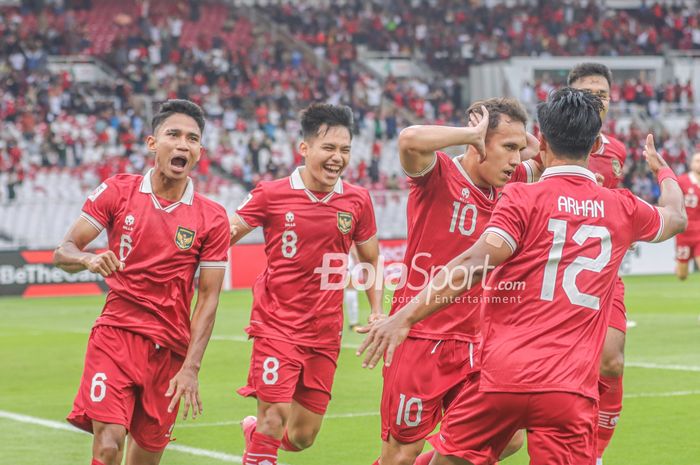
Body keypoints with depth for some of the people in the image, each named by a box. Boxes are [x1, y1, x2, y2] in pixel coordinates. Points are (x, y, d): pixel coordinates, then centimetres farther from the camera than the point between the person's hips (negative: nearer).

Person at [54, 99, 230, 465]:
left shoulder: (212, 218, 0)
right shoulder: (117, 191, 1)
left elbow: (208, 299, 0)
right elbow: (64, 251, 0)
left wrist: (191, 368, -9)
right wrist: (89, 259, -24)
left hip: (171, 348, 1)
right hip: (116, 335, -1)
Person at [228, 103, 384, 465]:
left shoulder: (357, 201, 2)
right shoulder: (271, 195, -6)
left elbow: (370, 261, 15)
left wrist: (376, 311, 5)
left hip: (325, 333, 4)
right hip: (277, 325, -3)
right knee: (275, 418, -15)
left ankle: (253, 430, 43)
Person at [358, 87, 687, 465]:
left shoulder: (524, 197, -2)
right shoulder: (622, 209, 11)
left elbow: (476, 264, -15)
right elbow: (676, 217, 34)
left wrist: (406, 316, -17)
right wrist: (662, 169, 55)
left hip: (502, 375, -2)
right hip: (571, 388, 2)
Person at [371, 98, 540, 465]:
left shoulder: (506, 183, 8)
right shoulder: (438, 174, -11)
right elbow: (410, 140, -33)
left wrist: (521, 136, 5)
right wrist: (472, 132, -21)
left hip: (472, 343, 7)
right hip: (420, 337, -6)